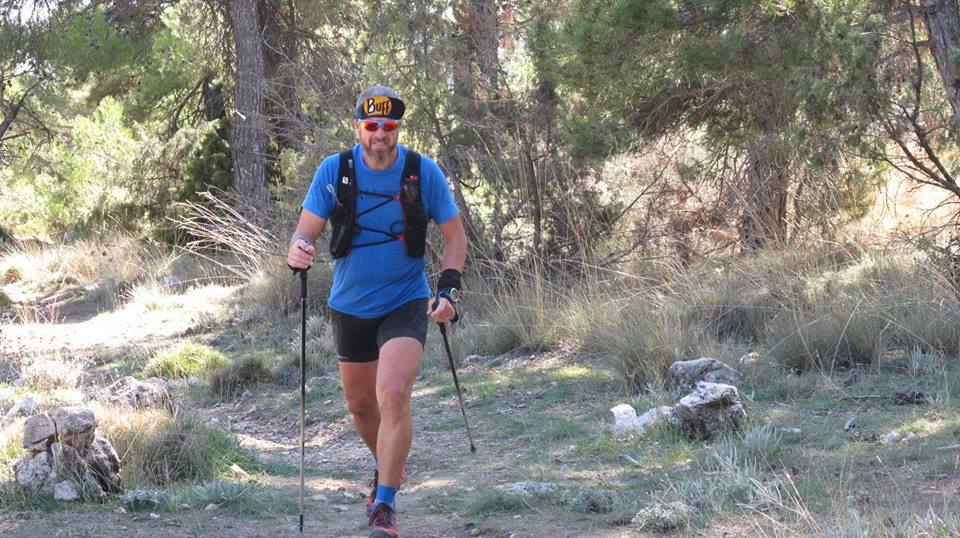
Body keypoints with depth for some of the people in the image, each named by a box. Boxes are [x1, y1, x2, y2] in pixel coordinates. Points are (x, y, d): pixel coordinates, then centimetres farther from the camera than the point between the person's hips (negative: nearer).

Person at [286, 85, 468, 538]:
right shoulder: (334, 170, -8)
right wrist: (299, 250, -33)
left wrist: (448, 288, -14)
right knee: (361, 404, 17)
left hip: (405, 303, -3)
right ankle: (388, 467, 47)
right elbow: (307, 229, -9)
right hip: (350, 307, 3)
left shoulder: (423, 171, -11)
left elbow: (454, 235, -1)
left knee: (394, 395, -22)